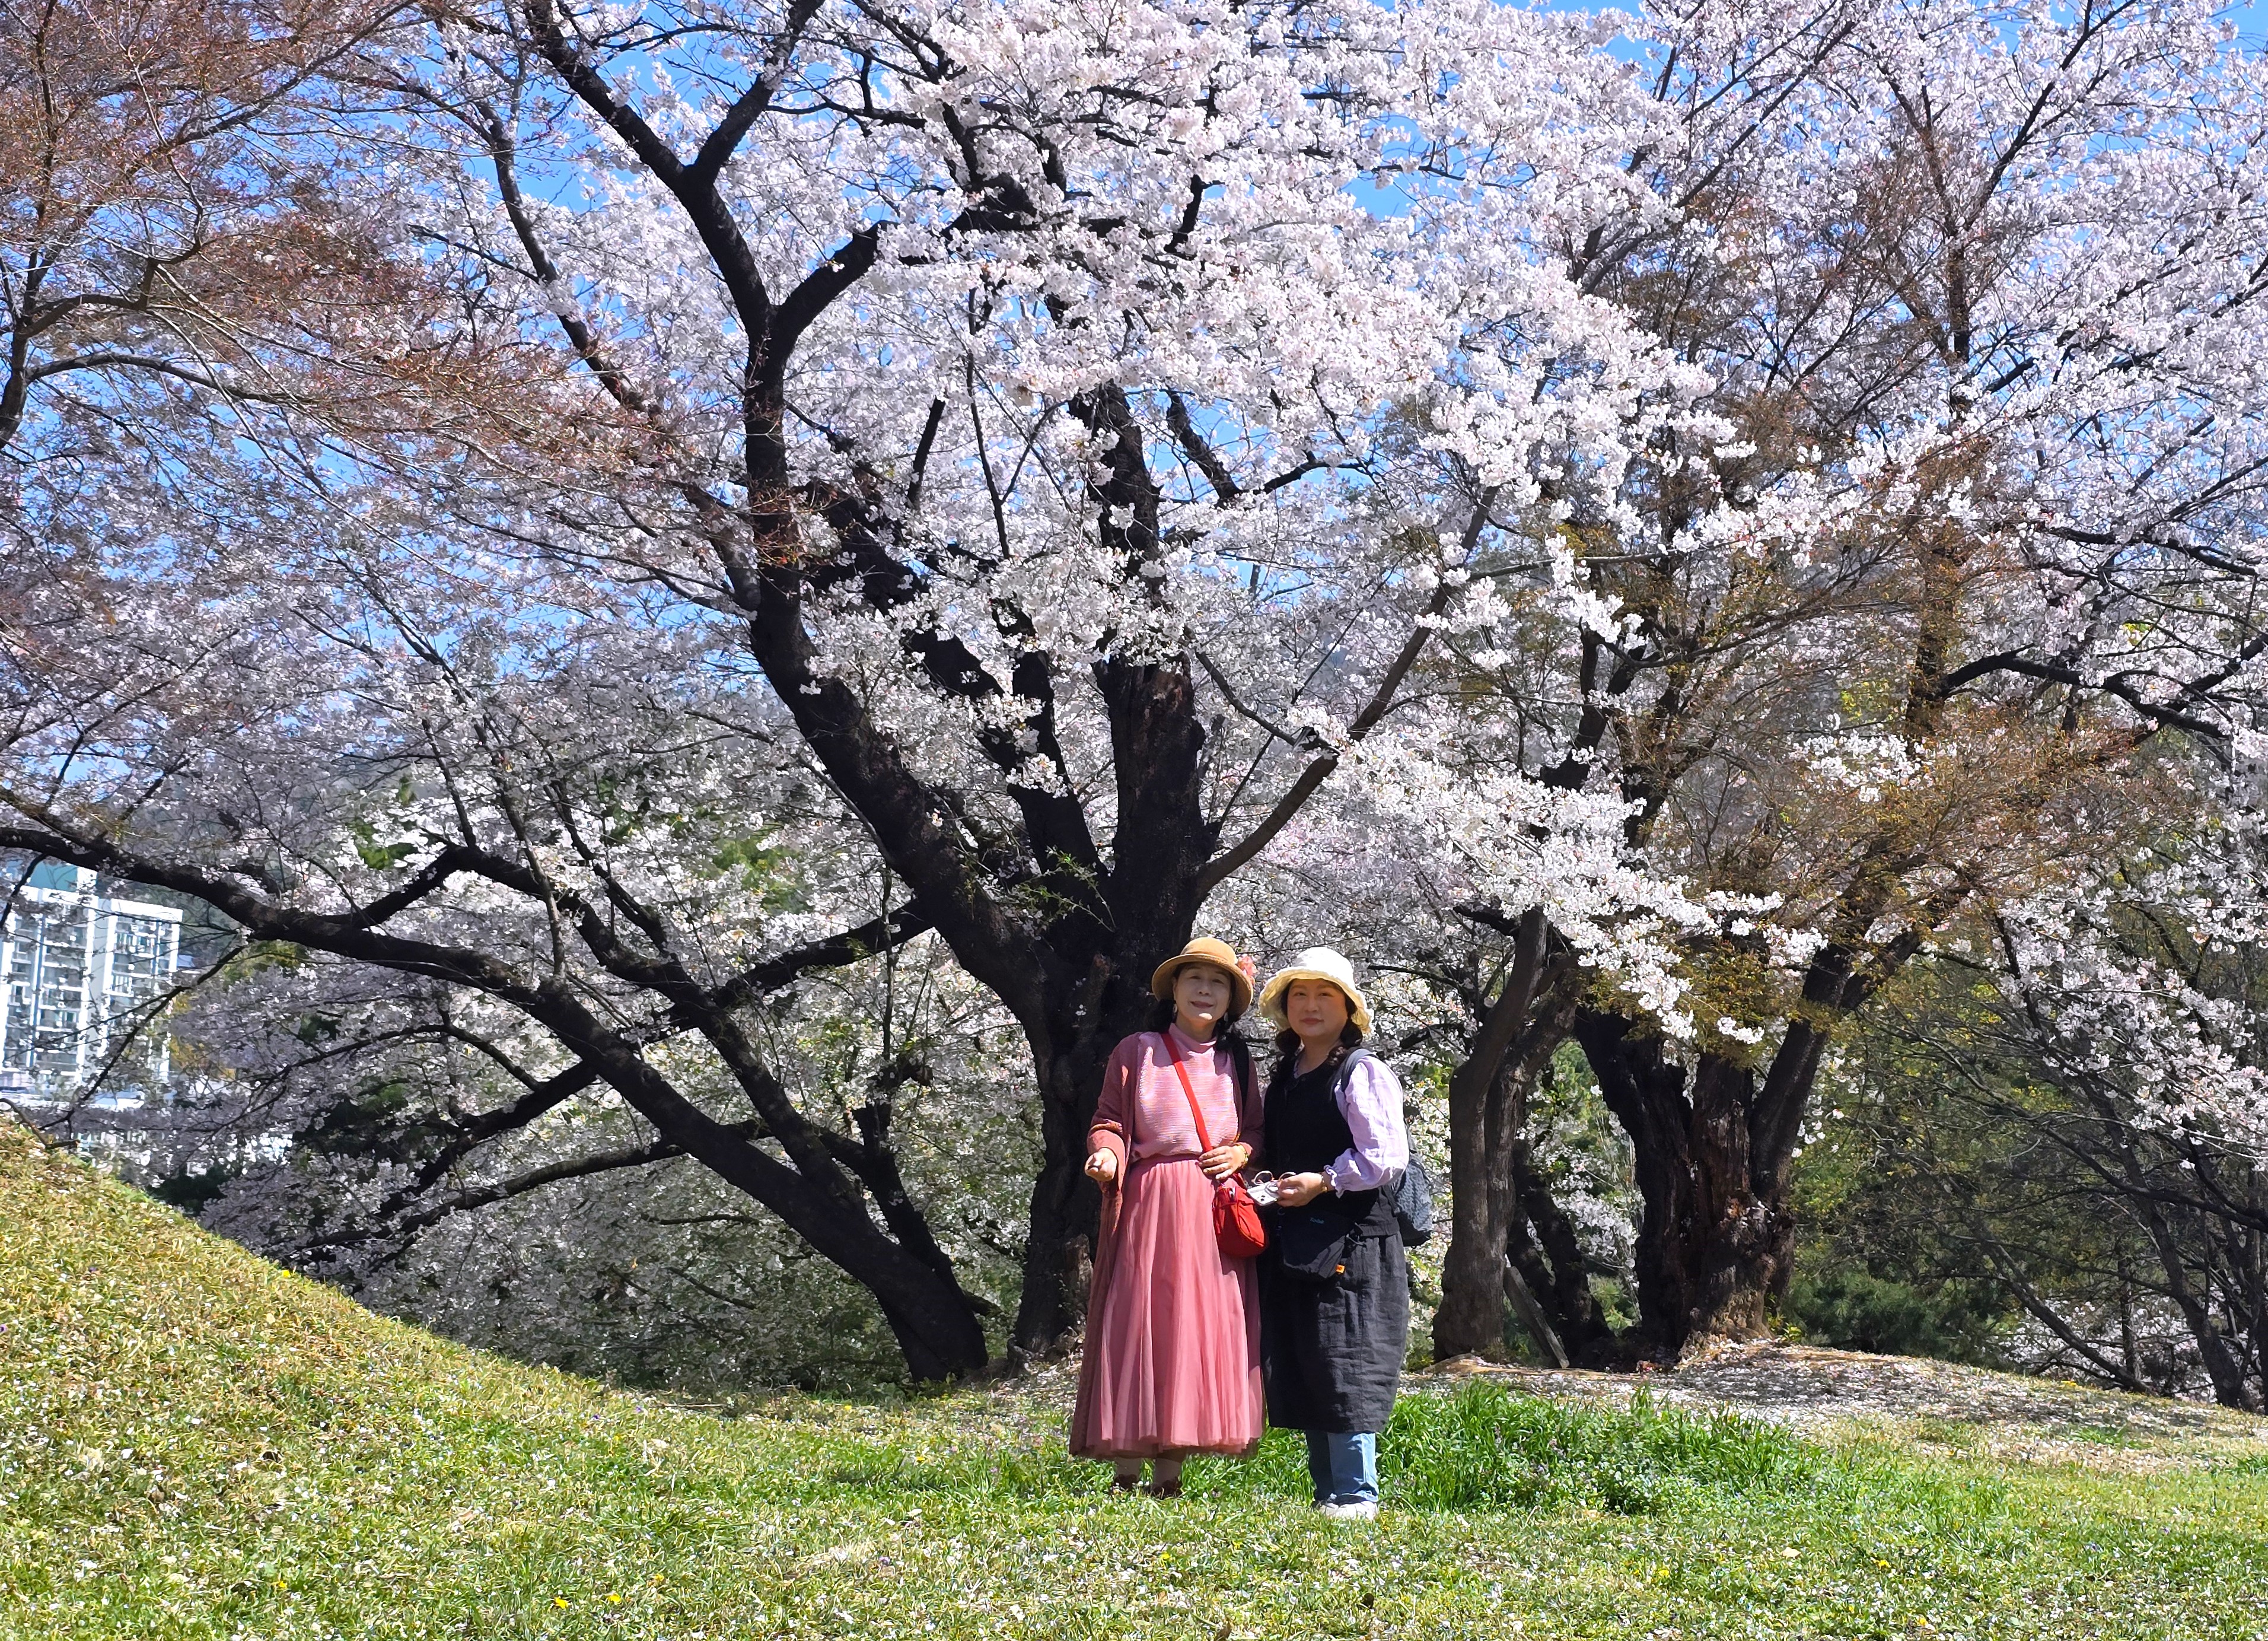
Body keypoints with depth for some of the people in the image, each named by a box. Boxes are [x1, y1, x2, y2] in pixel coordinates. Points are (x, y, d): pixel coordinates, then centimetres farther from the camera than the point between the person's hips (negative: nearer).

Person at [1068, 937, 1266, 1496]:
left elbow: (1258, 1131, 19)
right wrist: (1106, 1156, -18)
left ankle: (1168, 1469, 6)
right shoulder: (1137, 1052, 5)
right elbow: (1108, 1121, 2)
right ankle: (1125, 1469, -2)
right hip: (1149, 1204, -3)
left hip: (1216, 1213, 3)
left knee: (1202, 1329, -1)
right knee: (1137, 1324, -7)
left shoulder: (1236, 1061, 15)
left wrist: (1242, 1153, -2)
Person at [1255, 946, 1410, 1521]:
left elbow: (1384, 1158, -13)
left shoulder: (1362, 1073, -7)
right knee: (1300, 1369, 9)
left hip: (1352, 1241, -8)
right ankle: (1327, 1492, 16)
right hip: (1295, 1241, 8)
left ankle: (1356, 1496, 0)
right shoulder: (1284, 1076, 17)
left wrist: (1322, 1182, -15)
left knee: (1344, 1366, -7)